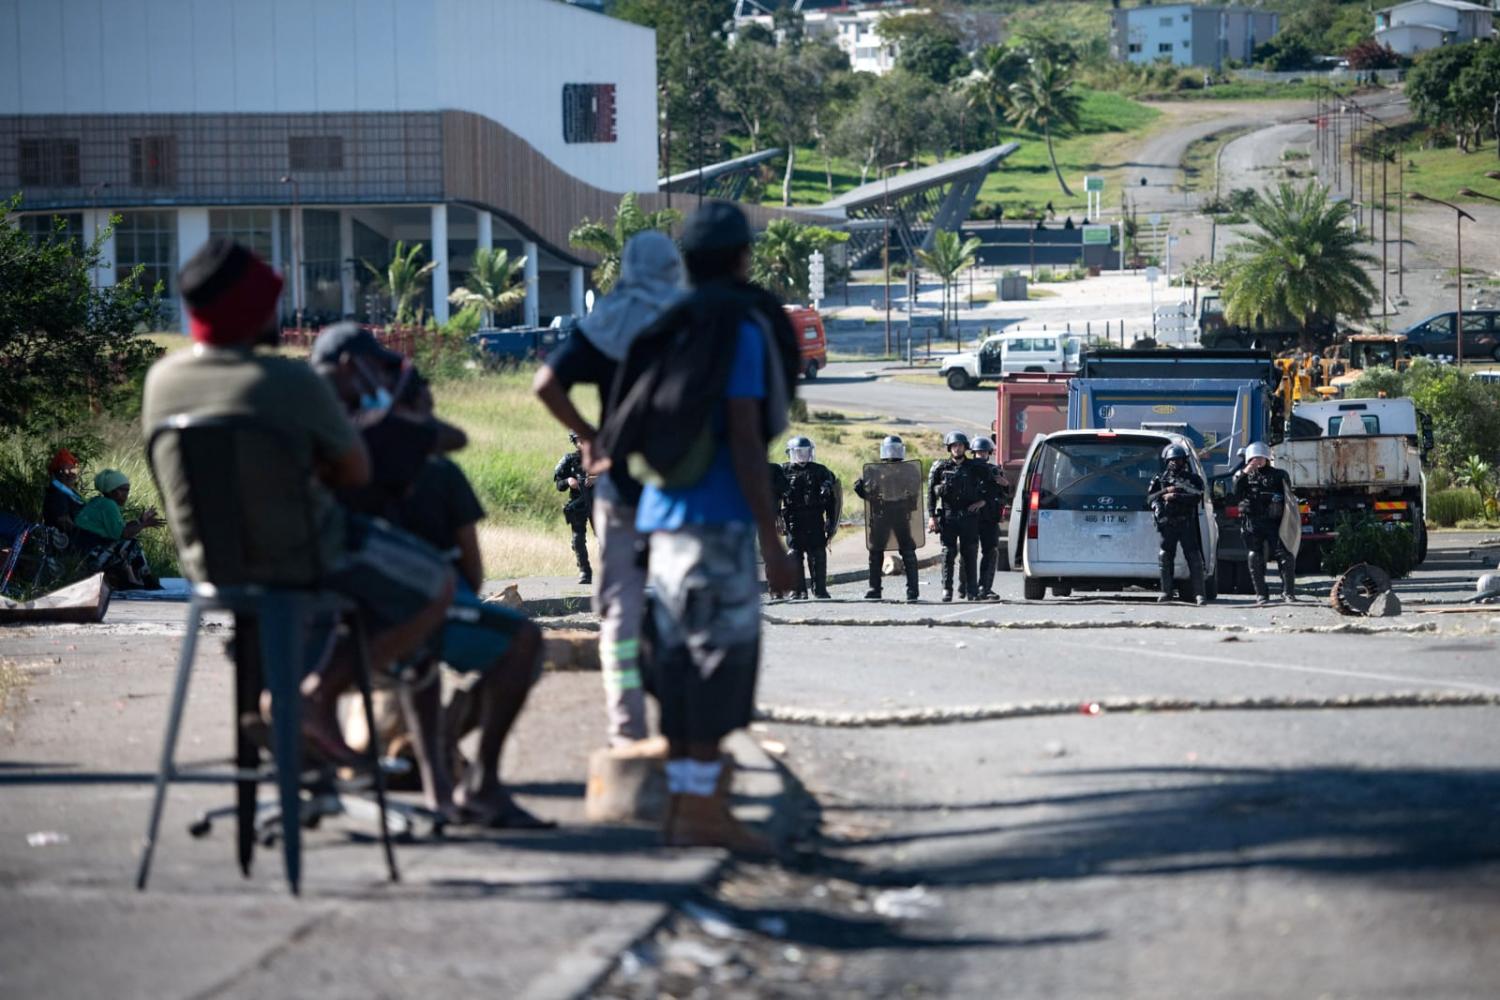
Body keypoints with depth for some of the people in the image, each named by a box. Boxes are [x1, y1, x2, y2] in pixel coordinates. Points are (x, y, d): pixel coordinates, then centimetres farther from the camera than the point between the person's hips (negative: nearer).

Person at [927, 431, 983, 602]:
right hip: (948, 516, -1)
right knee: (948, 553, -6)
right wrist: (931, 516, -4)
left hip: (969, 516, 1)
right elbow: (931, 493, 3)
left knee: (969, 554, 3)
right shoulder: (941, 467, 4)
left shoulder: (974, 468, 7)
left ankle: (970, 590, 10)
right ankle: (947, 589, -4)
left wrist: (983, 501, -4)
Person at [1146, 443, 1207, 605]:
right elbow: (1150, 498, 5)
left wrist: (1175, 497, -15)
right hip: (1167, 523, 2)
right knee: (1165, 557, 1)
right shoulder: (1159, 479, 13)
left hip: (1186, 523, -2)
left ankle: (1199, 593, -6)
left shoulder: (1193, 478, 6)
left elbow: (1197, 498, -8)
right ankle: (1166, 592, 9)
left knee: (1194, 558, -7)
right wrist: (1165, 492, -11)